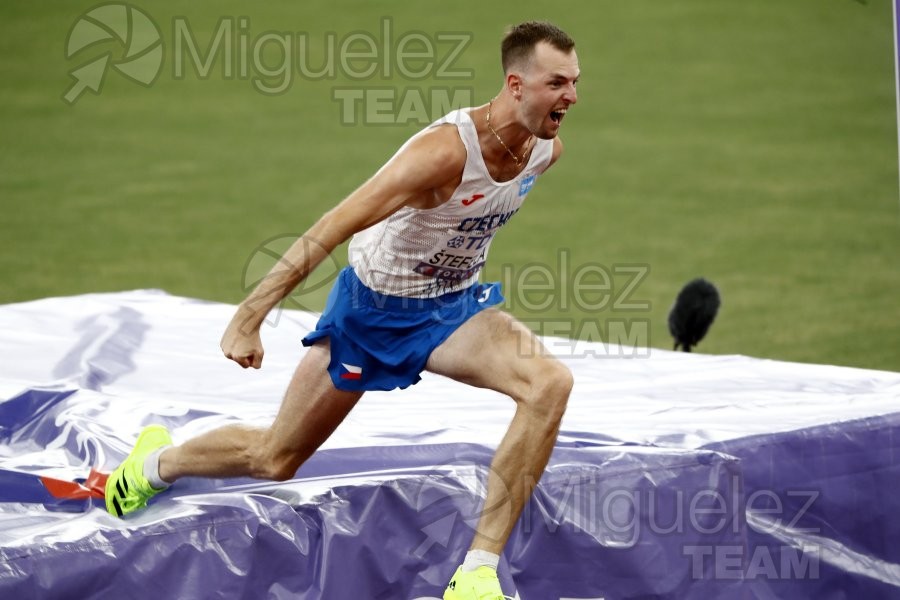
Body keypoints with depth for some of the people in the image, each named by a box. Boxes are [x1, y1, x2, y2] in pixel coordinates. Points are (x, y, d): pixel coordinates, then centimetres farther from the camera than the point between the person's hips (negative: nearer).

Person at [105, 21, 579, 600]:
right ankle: (158, 462, 43)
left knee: (550, 383, -25)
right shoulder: (445, 151, -33)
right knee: (274, 459, 9)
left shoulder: (547, 149, -11)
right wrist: (248, 319, -34)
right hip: (375, 308, -5)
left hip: (454, 306, 5)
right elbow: (332, 228, -34)